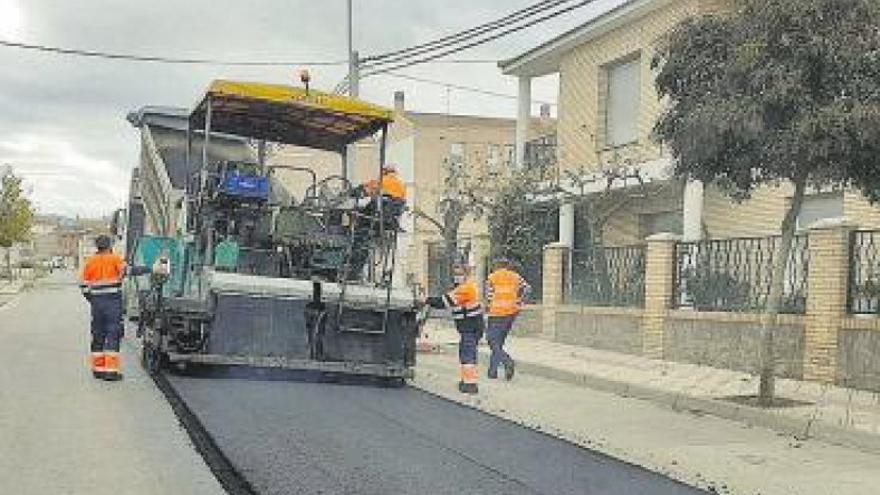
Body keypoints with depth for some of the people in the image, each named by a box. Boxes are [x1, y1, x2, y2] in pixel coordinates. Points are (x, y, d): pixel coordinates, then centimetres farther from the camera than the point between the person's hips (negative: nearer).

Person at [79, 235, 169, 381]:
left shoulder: (90, 262, 9)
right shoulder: (115, 259, -2)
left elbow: (84, 285, 7)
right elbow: (129, 270, -17)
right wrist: (152, 269, -19)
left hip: (96, 302, 4)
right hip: (113, 301, -4)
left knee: (97, 335, 12)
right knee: (112, 335, -3)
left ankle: (98, 368, 17)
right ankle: (111, 370, -8)